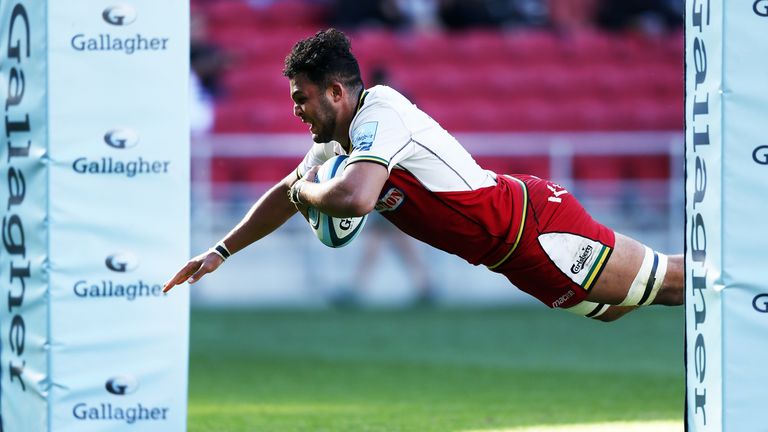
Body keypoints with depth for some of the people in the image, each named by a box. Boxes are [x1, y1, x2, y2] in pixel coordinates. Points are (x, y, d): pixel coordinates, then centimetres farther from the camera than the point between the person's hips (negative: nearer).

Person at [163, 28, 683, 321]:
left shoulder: (378, 114, -23)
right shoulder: (336, 137, 6)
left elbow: (354, 198, -39)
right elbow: (287, 192, 20)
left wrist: (305, 191, -18)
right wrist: (221, 252, 15)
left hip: (535, 226, -9)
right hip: (513, 250, 9)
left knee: (666, 280, -5)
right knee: (609, 309, 23)